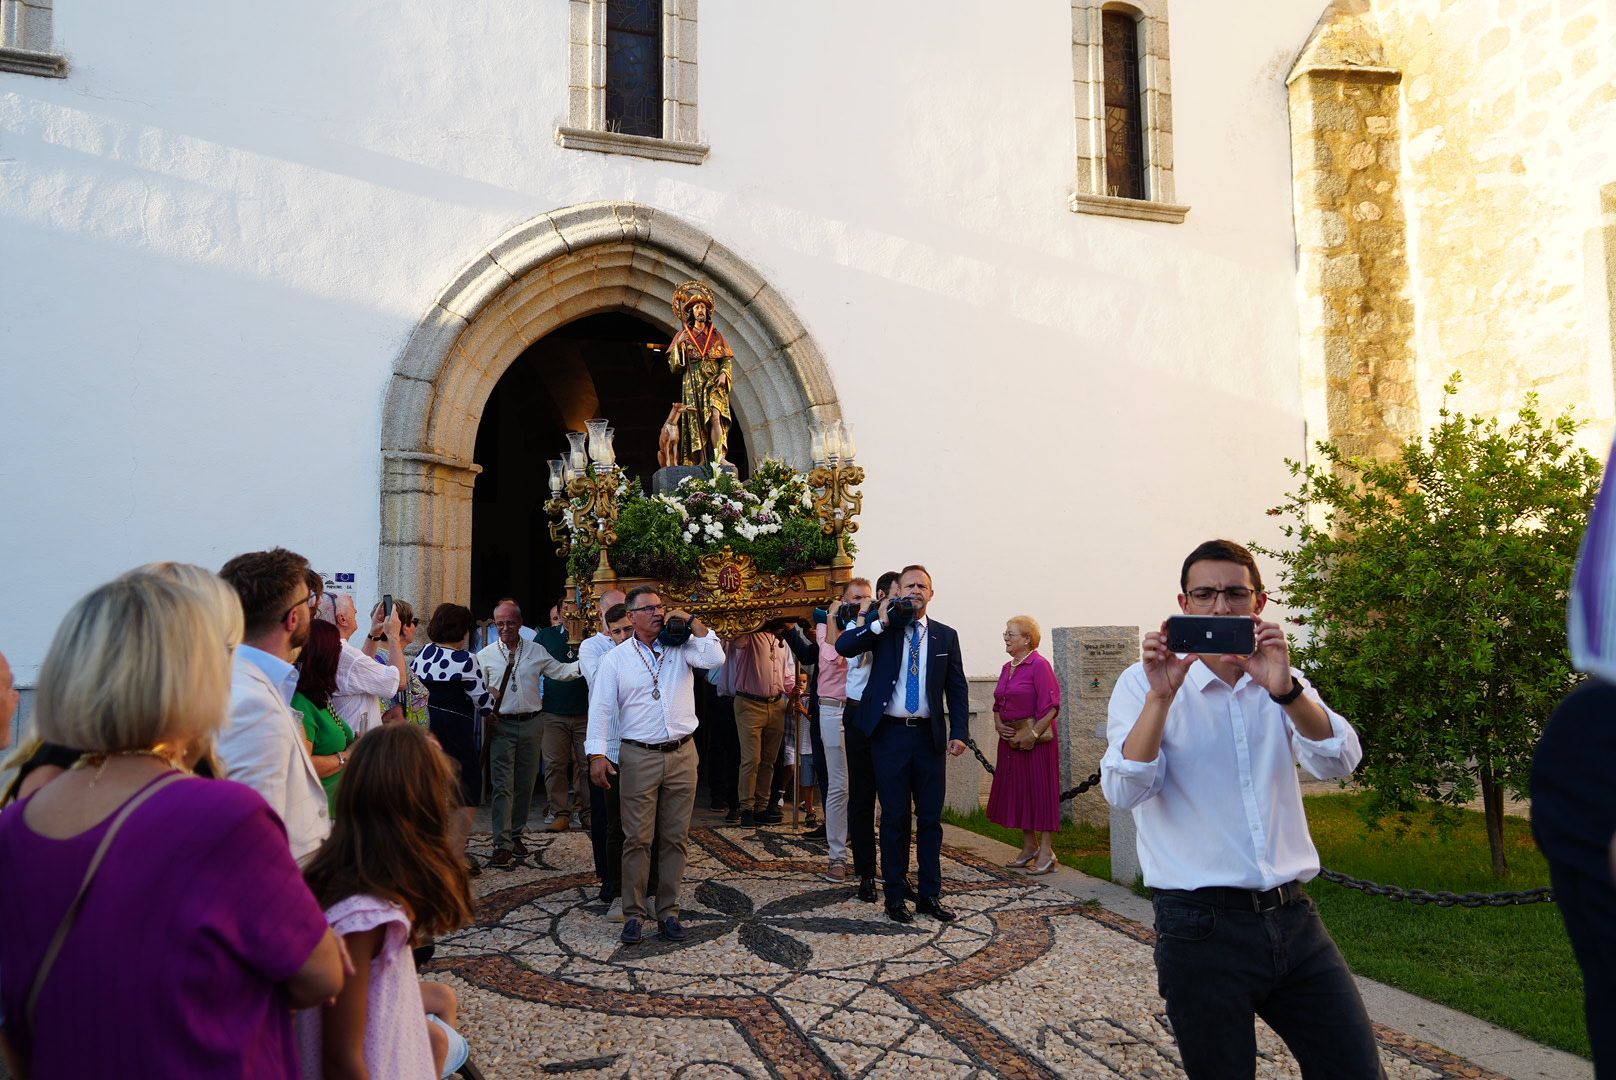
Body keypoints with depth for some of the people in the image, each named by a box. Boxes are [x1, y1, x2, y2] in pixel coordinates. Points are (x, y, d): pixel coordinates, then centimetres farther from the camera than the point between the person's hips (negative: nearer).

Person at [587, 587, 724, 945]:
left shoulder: (681, 648, 7)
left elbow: (715, 658, -10)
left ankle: (668, 912, 17)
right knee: (637, 839, 0)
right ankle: (633, 914, 11)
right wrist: (597, 753, -8)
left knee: (674, 838, 7)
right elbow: (601, 708, 0)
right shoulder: (616, 658, 3)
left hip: (682, 755, 2)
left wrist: (693, 623, -7)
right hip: (638, 757, -2)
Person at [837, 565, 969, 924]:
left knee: (931, 818, 9)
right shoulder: (882, 628, 2)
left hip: (929, 736, 2)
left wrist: (959, 732, -1)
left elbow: (958, 687, 8)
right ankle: (895, 896, 16)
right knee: (895, 817, 5)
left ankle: (930, 895, 20)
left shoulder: (946, 636, 7)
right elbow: (843, 646, -13)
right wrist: (880, 623, -19)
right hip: (890, 734, -2)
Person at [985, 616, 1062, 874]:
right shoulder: (1007, 668, 12)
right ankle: (1029, 847, 25)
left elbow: (1051, 706, -16)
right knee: (1016, 790, 12)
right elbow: (998, 704, 20)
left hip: (1036, 738, -8)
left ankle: (1046, 851, 7)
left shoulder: (1039, 665, -12)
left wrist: (1033, 734, -20)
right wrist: (999, 723, 1)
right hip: (1011, 739, 8)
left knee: (1040, 790, -2)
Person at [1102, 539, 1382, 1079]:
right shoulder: (1143, 683, -3)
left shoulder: (1282, 685, 9)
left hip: (1294, 919, 4)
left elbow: (1340, 762, -8)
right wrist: (1161, 695, -26)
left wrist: (1285, 689, -25)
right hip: (1201, 928, -3)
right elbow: (1123, 792, -15)